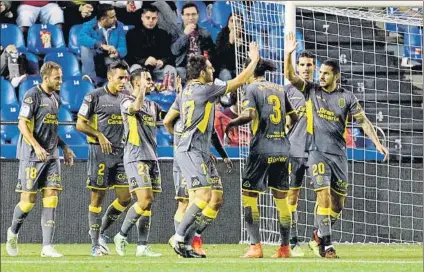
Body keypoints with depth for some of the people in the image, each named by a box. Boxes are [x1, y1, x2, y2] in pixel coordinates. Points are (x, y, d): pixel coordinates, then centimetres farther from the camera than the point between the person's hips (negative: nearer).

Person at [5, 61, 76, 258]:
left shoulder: (56, 99, 15)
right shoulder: (32, 96, -9)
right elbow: (22, 124, -14)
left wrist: (64, 147, 19)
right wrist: (36, 146, -25)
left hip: (51, 156, 7)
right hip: (32, 155, -7)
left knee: (51, 198, -3)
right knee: (29, 199, -4)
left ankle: (47, 246, -6)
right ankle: (13, 232, 24)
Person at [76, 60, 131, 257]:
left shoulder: (125, 98, 11)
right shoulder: (95, 96, -6)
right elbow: (80, 124, -5)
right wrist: (99, 136, -16)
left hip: (120, 152, 6)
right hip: (100, 152, -6)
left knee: (125, 197, 1)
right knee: (97, 197, -2)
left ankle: (101, 230, 20)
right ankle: (95, 244, 4)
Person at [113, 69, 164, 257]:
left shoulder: (152, 106, 18)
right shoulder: (127, 102, -5)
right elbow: (136, 107, -28)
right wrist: (142, 89, -21)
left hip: (152, 157, 8)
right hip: (136, 157, -8)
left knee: (149, 203, 3)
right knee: (145, 200, -17)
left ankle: (142, 246, 4)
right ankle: (121, 236, -2)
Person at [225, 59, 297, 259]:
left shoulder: (252, 88, -3)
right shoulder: (280, 89, 13)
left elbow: (248, 114, -17)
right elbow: (293, 116, 16)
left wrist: (230, 124, -2)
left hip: (261, 149, -6)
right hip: (282, 149, 6)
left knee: (249, 195, 0)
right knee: (281, 197, 10)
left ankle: (255, 246, -9)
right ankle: (285, 247, 10)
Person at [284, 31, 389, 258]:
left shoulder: (346, 97, 6)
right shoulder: (311, 90, 4)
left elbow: (363, 121, 5)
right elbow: (290, 75, -6)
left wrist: (377, 144, -5)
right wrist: (288, 53, -20)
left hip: (339, 154, 3)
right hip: (317, 152, -3)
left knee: (338, 203, 6)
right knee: (324, 195, -16)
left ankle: (320, 234, 30)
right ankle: (326, 246, -14)